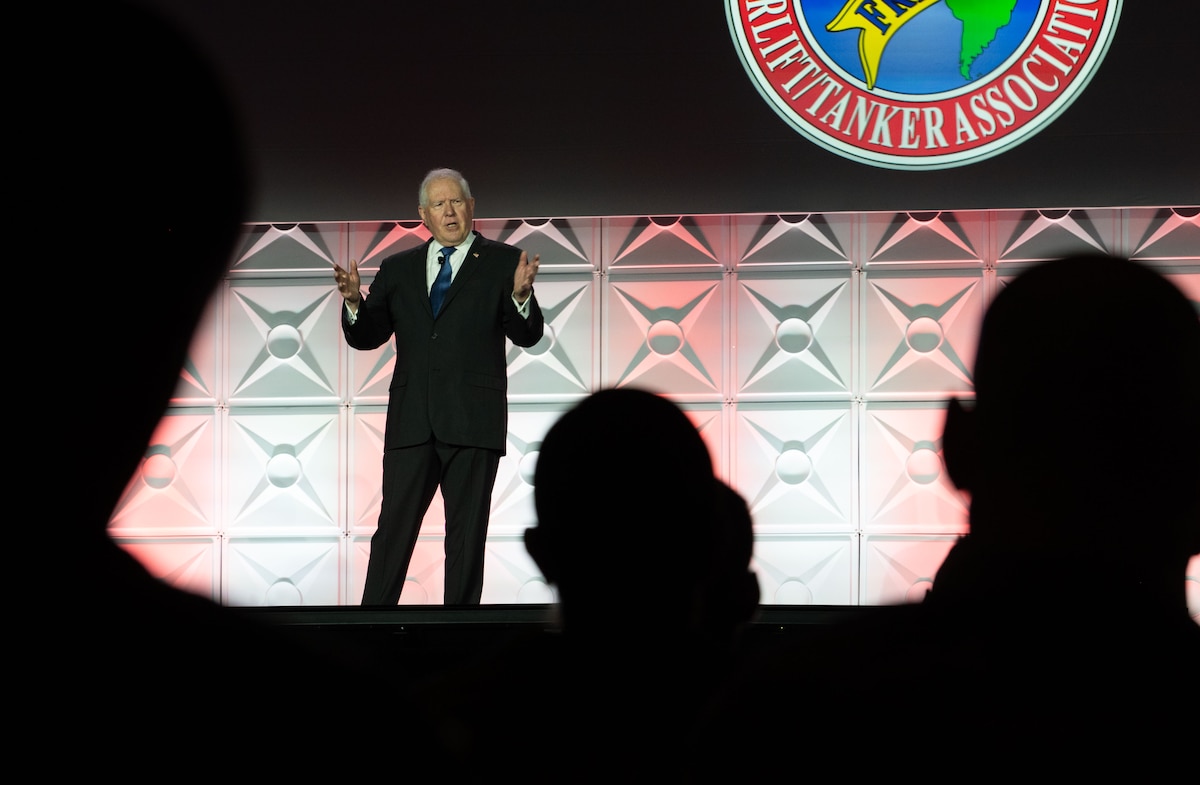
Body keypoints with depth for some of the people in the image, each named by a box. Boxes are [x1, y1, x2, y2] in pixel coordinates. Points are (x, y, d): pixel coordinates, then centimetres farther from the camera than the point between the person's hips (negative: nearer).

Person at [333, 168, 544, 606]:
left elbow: (527, 336, -3)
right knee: (394, 529, 1)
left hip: (472, 422, -2)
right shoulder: (398, 269, 13)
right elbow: (365, 337, 11)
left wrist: (520, 295, -24)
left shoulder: (502, 262, 4)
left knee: (466, 534, 3)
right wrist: (354, 300, -9)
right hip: (412, 422, 2)